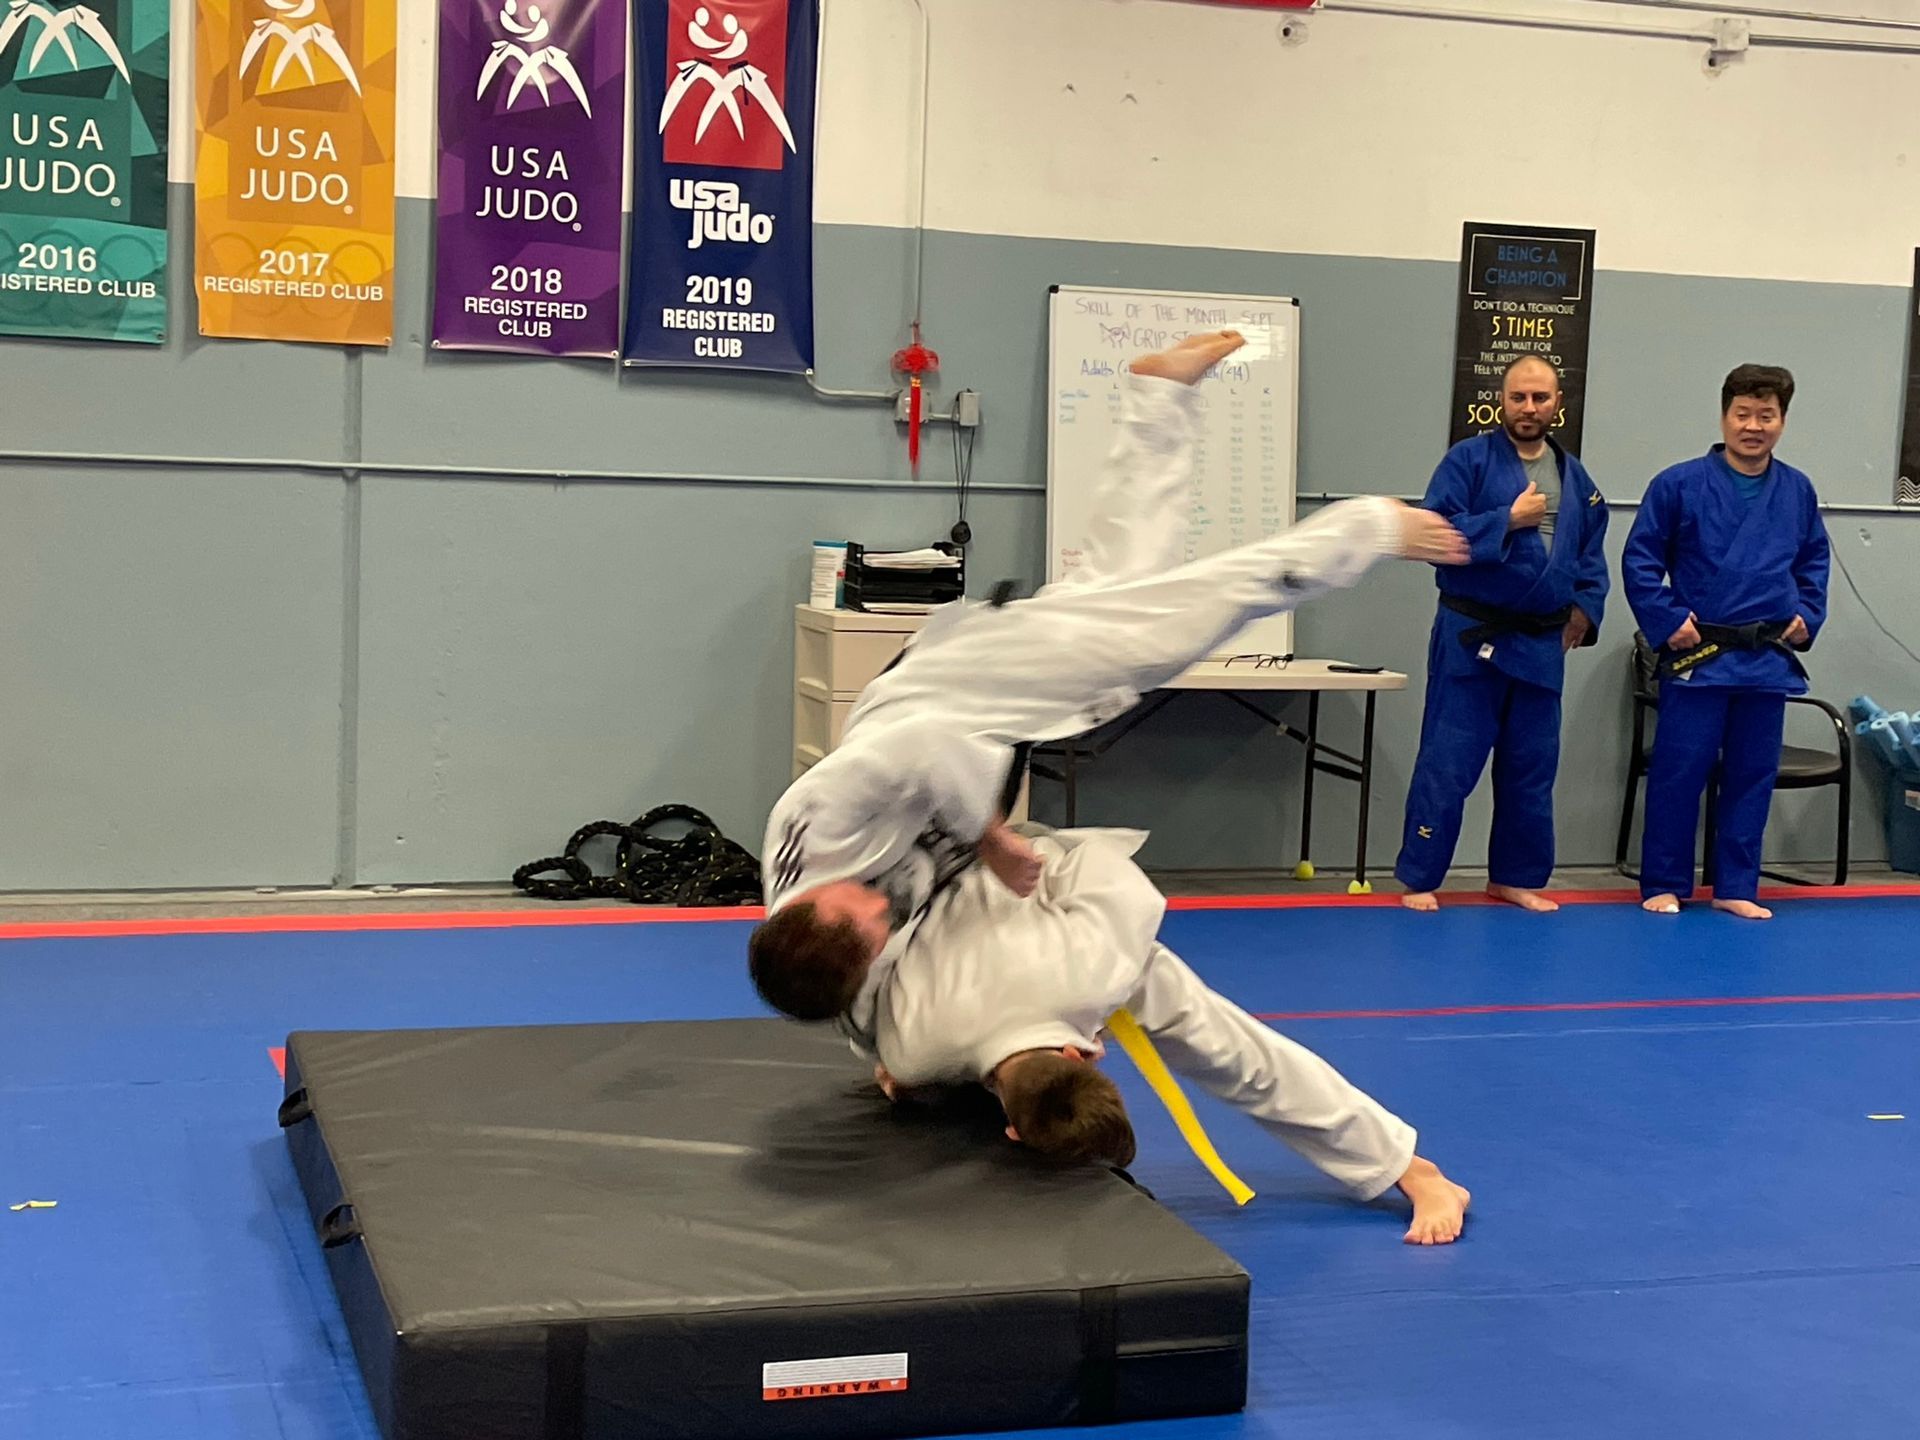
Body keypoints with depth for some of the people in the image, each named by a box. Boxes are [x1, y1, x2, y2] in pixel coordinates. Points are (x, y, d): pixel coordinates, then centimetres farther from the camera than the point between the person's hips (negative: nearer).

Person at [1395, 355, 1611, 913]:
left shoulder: (1574, 476, 11)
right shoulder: (1468, 460, -6)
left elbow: (1592, 553, 18)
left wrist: (1585, 606, 3)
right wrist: (1507, 520, -21)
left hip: (1541, 644, 5)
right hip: (1471, 637, -5)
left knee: (1531, 767, 12)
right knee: (1447, 763, -4)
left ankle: (1515, 877, 25)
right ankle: (1418, 879, 5)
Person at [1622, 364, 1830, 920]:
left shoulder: (1797, 491, 6)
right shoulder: (1679, 484, -6)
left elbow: (1813, 561, 20)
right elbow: (1639, 560, -3)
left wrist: (1807, 614, 6)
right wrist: (1667, 621, -10)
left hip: (1769, 659, 4)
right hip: (1697, 657, -4)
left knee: (1753, 776, 10)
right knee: (1678, 773, 0)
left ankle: (1736, 887, 20)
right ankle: (1663, 885, 12)